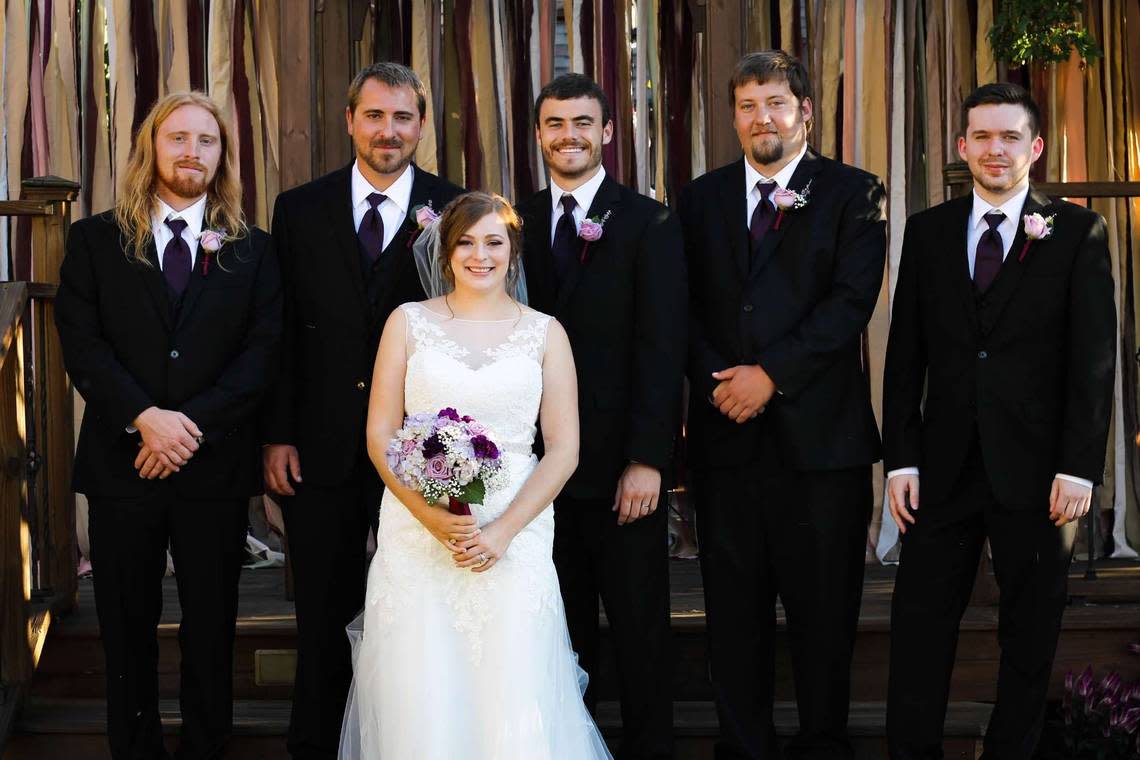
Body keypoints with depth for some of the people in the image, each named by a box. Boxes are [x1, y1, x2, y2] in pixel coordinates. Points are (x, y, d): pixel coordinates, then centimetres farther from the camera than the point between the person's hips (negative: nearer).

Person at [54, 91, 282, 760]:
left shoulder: (252, 250, 5)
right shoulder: (95, 240, 5)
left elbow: (264, 351, -3)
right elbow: (81, 344, -5)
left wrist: (192, 425, -14)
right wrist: (145, 418, -18)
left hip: (216, 466, 0)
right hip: (121, 462, 0)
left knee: (212, 623, 8)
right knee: (127, 624, 9)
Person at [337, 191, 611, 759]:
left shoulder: (545, 333, 9)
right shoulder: (408, 322, 9)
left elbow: (563, 449, 4)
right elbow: (379, 435, 4)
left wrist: (503, 531, -9)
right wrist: (433, 516, -12)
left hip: (514, 536, 0)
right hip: (415, 535, 0)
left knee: (513, 705, -8)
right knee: (418, 707, -6)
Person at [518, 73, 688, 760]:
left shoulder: (650, 225, -2)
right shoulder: (520, 223, 9)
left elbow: (662, 350, -8)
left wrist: (646, 460, -15)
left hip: (623, 467, -3)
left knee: (640, 631, 6)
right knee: (562, 631, 11)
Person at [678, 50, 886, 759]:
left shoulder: (854, 193, 3)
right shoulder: (702, 198, 13)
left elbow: (851, 301, -8)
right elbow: (687, 307, 8)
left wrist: (771, 373, -14)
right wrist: (718, 381, -9)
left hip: (820, 434, -2)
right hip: (727, 430, 3)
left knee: (824, 607, 4)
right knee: (734, 607, 7)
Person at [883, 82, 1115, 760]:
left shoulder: (1078, 233, 0)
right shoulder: (928, 231, 7)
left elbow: (1094, 359, -4)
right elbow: (905, 354, 7)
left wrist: (1079, 467, -10)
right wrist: (901, 458, 0)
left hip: (1036, 468, -2)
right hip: (945, 466, 2)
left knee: (1031, 631, 8)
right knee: (921, 625, 3)